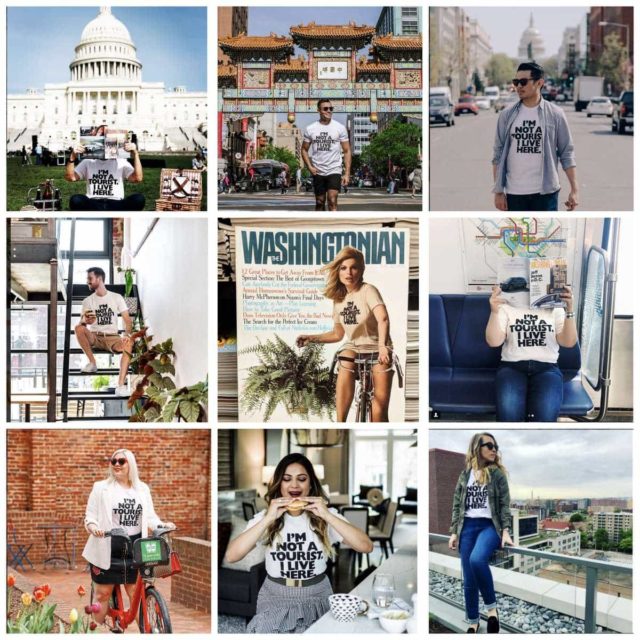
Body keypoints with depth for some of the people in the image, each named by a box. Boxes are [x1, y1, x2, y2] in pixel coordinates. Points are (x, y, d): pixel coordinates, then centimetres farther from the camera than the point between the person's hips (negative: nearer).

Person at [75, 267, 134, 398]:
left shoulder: (117, 298, 4)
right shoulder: (87, 301, 7)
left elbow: (127, 320, -2)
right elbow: (81, 323, -1)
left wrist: (127, 334, -23)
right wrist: (85, 321, -27)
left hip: (112, 337, -1)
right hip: (94, 338, 2)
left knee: (129, 344, -34)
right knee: (78, 328, -30)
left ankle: (121, 385, -43)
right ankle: (92, 362, -15)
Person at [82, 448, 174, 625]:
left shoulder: (142, 489, 10)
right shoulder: (101, 487, 1)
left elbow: (150, 517, 10)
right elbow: (90, 516, -1)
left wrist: (162, 525, -10)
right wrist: (93, 527, -23)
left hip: (134, 549, 2)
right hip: (107, 548, -2)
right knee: (102, 594, 4)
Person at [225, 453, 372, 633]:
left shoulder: (325, 516, -1)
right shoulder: (265, 517, -1)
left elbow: (366, 547, -15)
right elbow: (231, 556, -16)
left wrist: (327, 516, -22)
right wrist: (268, 519, -22)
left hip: (317, 599, 0)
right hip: (275, 600, 0)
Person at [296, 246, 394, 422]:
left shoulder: (368, 290, -13)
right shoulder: (338, 298, 5)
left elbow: (383, 318, -31)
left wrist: (382, 347, -47)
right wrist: (311, 338, 4)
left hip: (377, 349, -3)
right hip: (353, 347, 3)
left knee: (379, 410, -14)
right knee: (345, 363, -34)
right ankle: (340, 425, -37)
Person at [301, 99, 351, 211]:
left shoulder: (340, 128, -2)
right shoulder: (310, 129, 2)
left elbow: (347, 151, -1)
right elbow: (304, 149, 11)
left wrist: (347, 173, -9)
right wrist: (309, 167, -4)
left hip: (334, 170, -2)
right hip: (317, 172, 3)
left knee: (332, 201, -16)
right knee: (320, 203, 11)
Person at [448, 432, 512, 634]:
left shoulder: (497, 474, 5)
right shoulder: (465, 475, 12)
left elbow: (504, 505, 1)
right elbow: (457, 506, 13)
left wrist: (505, 531, -10)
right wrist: (454, 532, 6)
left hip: (489, 525, -3)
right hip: (468, 527, 3)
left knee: (477, 559, -33)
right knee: (468, 579, 2)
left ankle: (491, 606, -15)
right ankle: (472, 623, 17)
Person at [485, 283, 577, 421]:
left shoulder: (554, 307, 10)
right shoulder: (507, 307, 7)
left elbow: (568, 342, 0)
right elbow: (493, 341, -3)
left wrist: (569, 310, -13)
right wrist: (494, 311, -17)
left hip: (546, 367, 1)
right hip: (512, 367, 0)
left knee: (544, 414, -32)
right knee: (508, 412, -33)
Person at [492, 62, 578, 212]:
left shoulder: (555, 115, -1)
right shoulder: (507, 115, 3)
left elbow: (566, 154, 0)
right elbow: (498, 155, 4)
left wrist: (574, 189, -5)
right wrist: (498, 191, -1)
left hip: (546, 192, -2)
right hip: (514, 193, 2)